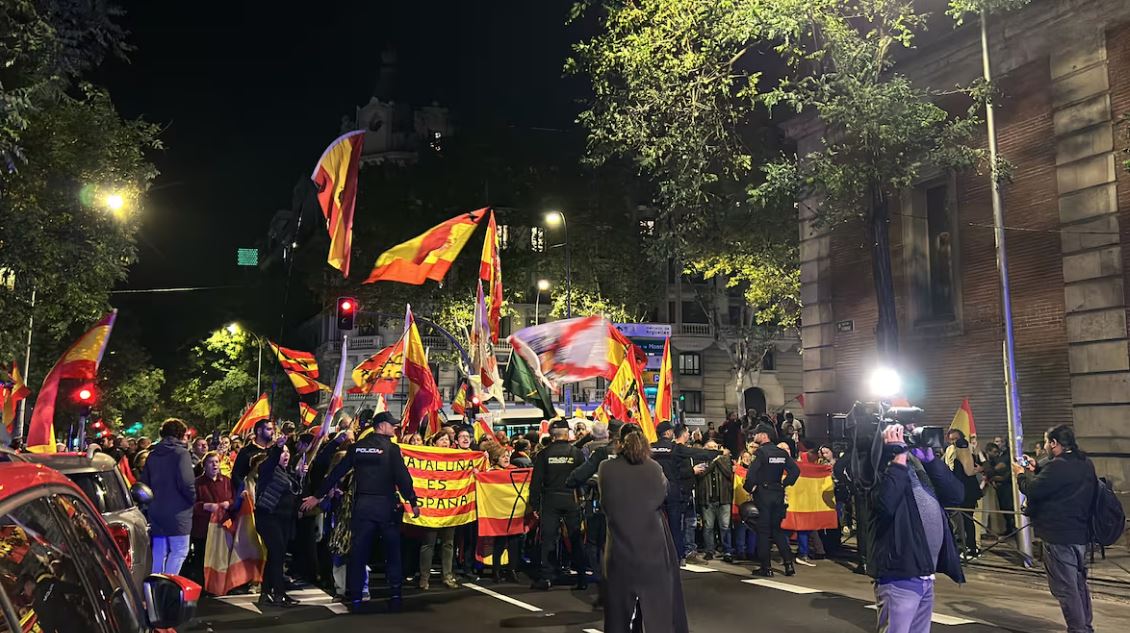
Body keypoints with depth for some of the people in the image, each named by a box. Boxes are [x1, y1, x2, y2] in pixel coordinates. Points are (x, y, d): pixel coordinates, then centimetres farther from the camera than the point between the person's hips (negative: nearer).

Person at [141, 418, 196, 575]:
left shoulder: (153, 455, 12)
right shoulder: (181, 453, -10)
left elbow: (143, 482, 15)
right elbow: (186, 482, -18)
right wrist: (193, 498, -2)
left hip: (156, 512, 7)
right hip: (177, 513, -7)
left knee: (159, 552, 13)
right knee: (179, 551, -3)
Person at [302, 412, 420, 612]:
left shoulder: (357, 447, 7)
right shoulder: (392, 448, -5)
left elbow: (336, 473, 9)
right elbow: (403, 477, -13)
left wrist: (318, 496, 15)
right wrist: (413, 502, -7)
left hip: (362, 505, 3)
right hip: (386, 504, -3)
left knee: (358, 552, 7)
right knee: (392, 550, 9)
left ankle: (355, 598, 8)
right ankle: (395, 594, 8)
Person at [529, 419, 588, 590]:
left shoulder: (544, 454, -3)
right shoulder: (576, 453, -3)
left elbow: (536, 482, -3)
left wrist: (535, 505, 3)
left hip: (550, 500, 0)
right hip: (571, 499, 0)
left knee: (548, 538, 6)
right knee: (576, 538, 8)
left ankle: (547, 577, 6)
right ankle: (582, 578, 11)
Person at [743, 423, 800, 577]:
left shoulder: (760, 452, -11)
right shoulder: (782, 453, 7)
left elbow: (751, 473, -21)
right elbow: (795, 470, 5)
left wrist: (749, 488, -6)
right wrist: (784, 484, 10)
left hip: (763, 494, -6)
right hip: (778, 494, 6)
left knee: (763, 531, 2)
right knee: (777, 529, 15)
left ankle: (766, 567, 3)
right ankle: (789, 564, 7)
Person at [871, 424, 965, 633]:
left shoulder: (919, 465, 14)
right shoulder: (882, 468, -8)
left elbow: (956, 493, 5)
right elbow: (886, 503, -28)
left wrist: (930, 459, -3)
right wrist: (899, 458, -20)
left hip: (926, 578, 8)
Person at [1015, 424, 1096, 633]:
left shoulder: (1058, 466, -21)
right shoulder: (1086, 464, 9)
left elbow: (1033, 490, -18)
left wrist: (1022, 474, 0)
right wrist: (1035, 470, 14)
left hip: (1059, 537, -10)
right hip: (1081, 534, 10)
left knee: (1064, 587, -1)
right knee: (1079, 583, 21)